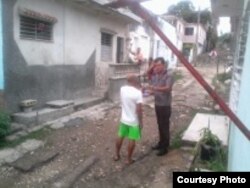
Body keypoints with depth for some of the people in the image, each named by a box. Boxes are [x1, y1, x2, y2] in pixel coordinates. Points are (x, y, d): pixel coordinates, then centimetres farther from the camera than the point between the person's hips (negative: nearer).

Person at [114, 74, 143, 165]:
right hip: (134, 121, -5)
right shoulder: (138, 93, -22)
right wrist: (141, 122, -10)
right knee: (132, 140, 10)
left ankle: (117, 155, 34)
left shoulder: (122, 89, -5)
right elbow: (139, 110, -21)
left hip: (124, 119, 6)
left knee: (120, 137, 20)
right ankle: (128, 159, 22)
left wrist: (137, 89, 10)